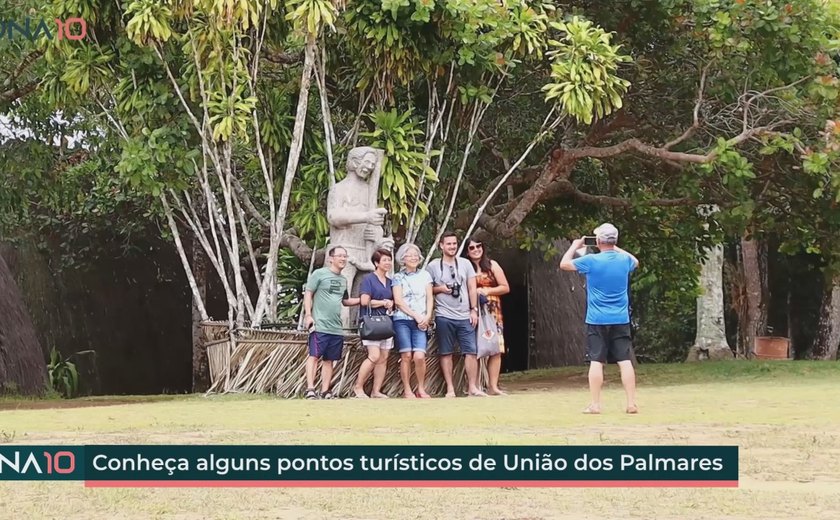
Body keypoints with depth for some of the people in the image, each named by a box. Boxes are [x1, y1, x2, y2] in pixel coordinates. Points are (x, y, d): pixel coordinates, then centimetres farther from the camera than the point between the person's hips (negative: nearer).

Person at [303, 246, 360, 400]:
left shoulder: (343, 280, 19)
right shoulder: (319, 274, -2)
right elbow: (308, 294, -5)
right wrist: (308, 315, -14)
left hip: (336, 328, 7)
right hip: (319, 325, -7)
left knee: (329, 360, 7)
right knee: (314, 356, -10)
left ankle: (325, 392, 10)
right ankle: (310, 390, -13)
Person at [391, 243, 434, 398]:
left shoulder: (424, 275, 13)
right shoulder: (398, 277, 6)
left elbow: (429, 298, 9)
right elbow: (398, 300, -2)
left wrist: (427, 317, -5)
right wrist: (416, 315, -9)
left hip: (421, 322, 1)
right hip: (402, 320, -1)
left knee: (419, 356, -13)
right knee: (406, 356, -8)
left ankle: (421, 389, 1)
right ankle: (407, 390, 0)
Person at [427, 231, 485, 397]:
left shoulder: (465, 264, 9)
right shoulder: (433, 266, 3)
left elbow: (472, 288, 10)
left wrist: (474, 310, 3)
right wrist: (440, 289, -9)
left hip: (465, 316, 2)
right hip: (444, 316, -2)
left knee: (471, 351, -4)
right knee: (446, 353, 1)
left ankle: (472, 387, 1)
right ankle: (450, 388, 5)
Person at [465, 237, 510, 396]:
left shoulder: (492, 265, 9)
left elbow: (506, 287, 7)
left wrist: (487, 291, -5)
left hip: (493, 312, 1)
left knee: (496, 350, -6)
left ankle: (493, 387, -4)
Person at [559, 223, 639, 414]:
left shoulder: (591, 261, -10)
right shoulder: (625, 260, 1)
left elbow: (564, 264, 4)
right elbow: (635, 262, 28)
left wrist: (574, 246, 18)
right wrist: (615, 248, 31)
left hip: (597, 321, -2)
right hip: (620, 320, 2)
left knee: (596, 362, 1)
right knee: (625, 361, 1)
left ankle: (595, 404, 1)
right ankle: (632, 403, -2)